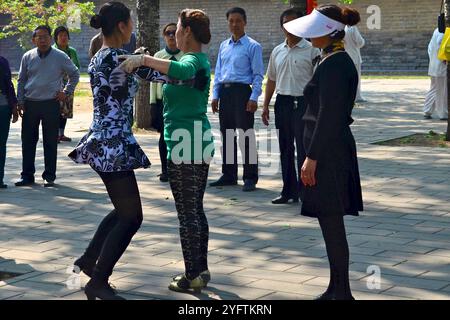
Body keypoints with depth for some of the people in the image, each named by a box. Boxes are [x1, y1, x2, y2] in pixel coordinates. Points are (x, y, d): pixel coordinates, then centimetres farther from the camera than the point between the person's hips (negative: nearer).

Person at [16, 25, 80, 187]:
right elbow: (21, 81, 10)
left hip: (51, 104, -2)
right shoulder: (28, 57, 5)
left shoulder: (60, 57, -1)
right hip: (30, 104, 2)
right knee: (28, 141, 5)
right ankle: (27, 175, 14)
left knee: (50, 142, 3)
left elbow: (74, 74, 12)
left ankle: (49, 176, 11)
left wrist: (67, 92, 4)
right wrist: (20, 102, 5)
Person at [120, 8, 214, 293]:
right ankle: (201, 269, 23)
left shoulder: (192, 60, -15)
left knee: (187, 213, -3)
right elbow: (179, 75, 34)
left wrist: (144, 60, -38)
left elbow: (182, 71, -40)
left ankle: (193, 276, 2)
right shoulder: (202, 60, 15)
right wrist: (146, 63, 25)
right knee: (196, 210, 16)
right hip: (200, 143, 10)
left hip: (185, 146, -10)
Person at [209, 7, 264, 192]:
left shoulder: (252, 46, -2)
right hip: (224, 92, 6)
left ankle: (250, 178, -1)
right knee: (227, 135, 11)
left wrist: (253, 98, -14)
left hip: (242, 91, -6)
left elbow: (258, 74, -6)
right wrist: (215, 96, 10)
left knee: (246, 136, -6)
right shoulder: (223, 46, 15)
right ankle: (228, 175, 21)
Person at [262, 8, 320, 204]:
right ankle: (288, 190, 21)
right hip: (282, 102, 6)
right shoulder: (277, 52, 11)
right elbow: (271, 80, 18)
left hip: (303, 103, -6)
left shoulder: (311, 50, -5)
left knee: (303, 150, -3)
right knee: (285, 150, 11)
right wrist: (265, 106, 14)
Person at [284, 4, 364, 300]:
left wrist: (312, 158, -19)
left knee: (331, 223, -4)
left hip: (328, 151, -10)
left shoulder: (333, 65, -17)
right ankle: (337, 289, 23)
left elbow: (328, 117, -21)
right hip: (337, 150, 10)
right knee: (331, 223, 15)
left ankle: (341, 290, 3)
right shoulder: (341, 61, 14)